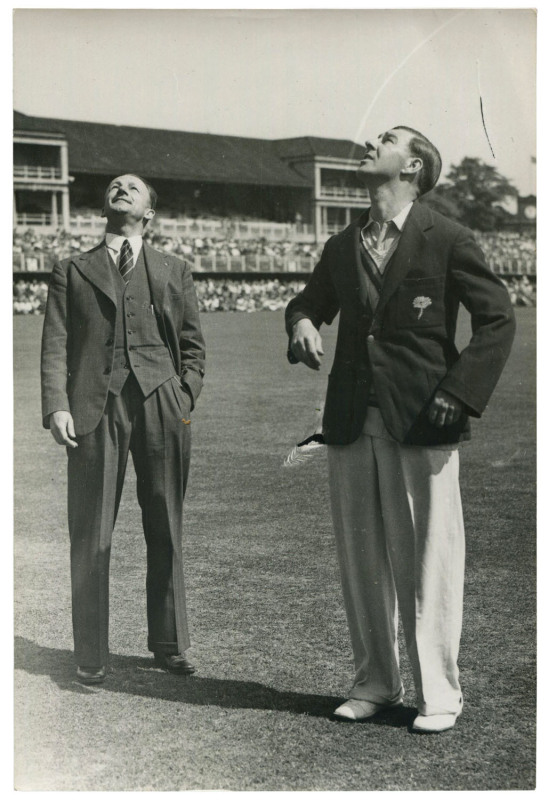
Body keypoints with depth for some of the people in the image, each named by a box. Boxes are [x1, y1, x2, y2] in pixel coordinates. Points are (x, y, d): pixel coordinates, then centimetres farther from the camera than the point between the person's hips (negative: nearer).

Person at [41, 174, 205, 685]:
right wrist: (56, 407, -8)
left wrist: (184, 399, 3)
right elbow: (55, 347, 5)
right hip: (95, 408, -1)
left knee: (166, 532, 6)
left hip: (161, 405, 1)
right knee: (91, 536, -1)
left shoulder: (174, 272, 20)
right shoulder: (71, 272, 15)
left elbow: (192, 344, 17)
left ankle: (168, 645, 18)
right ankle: (91, 656, 8)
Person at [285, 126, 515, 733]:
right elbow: (308, 301, 27)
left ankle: (438, 694, 12)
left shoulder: (446, 240, -2)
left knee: (428, 563, 0)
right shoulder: (343, 247, 13)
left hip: (420, 423, -5)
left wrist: (460, 391, -12)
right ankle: (374, 684, 23)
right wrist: (301, 324, 2)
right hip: (352, 423, 5)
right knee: (361, 562, 10)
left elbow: (497, 319, -2)